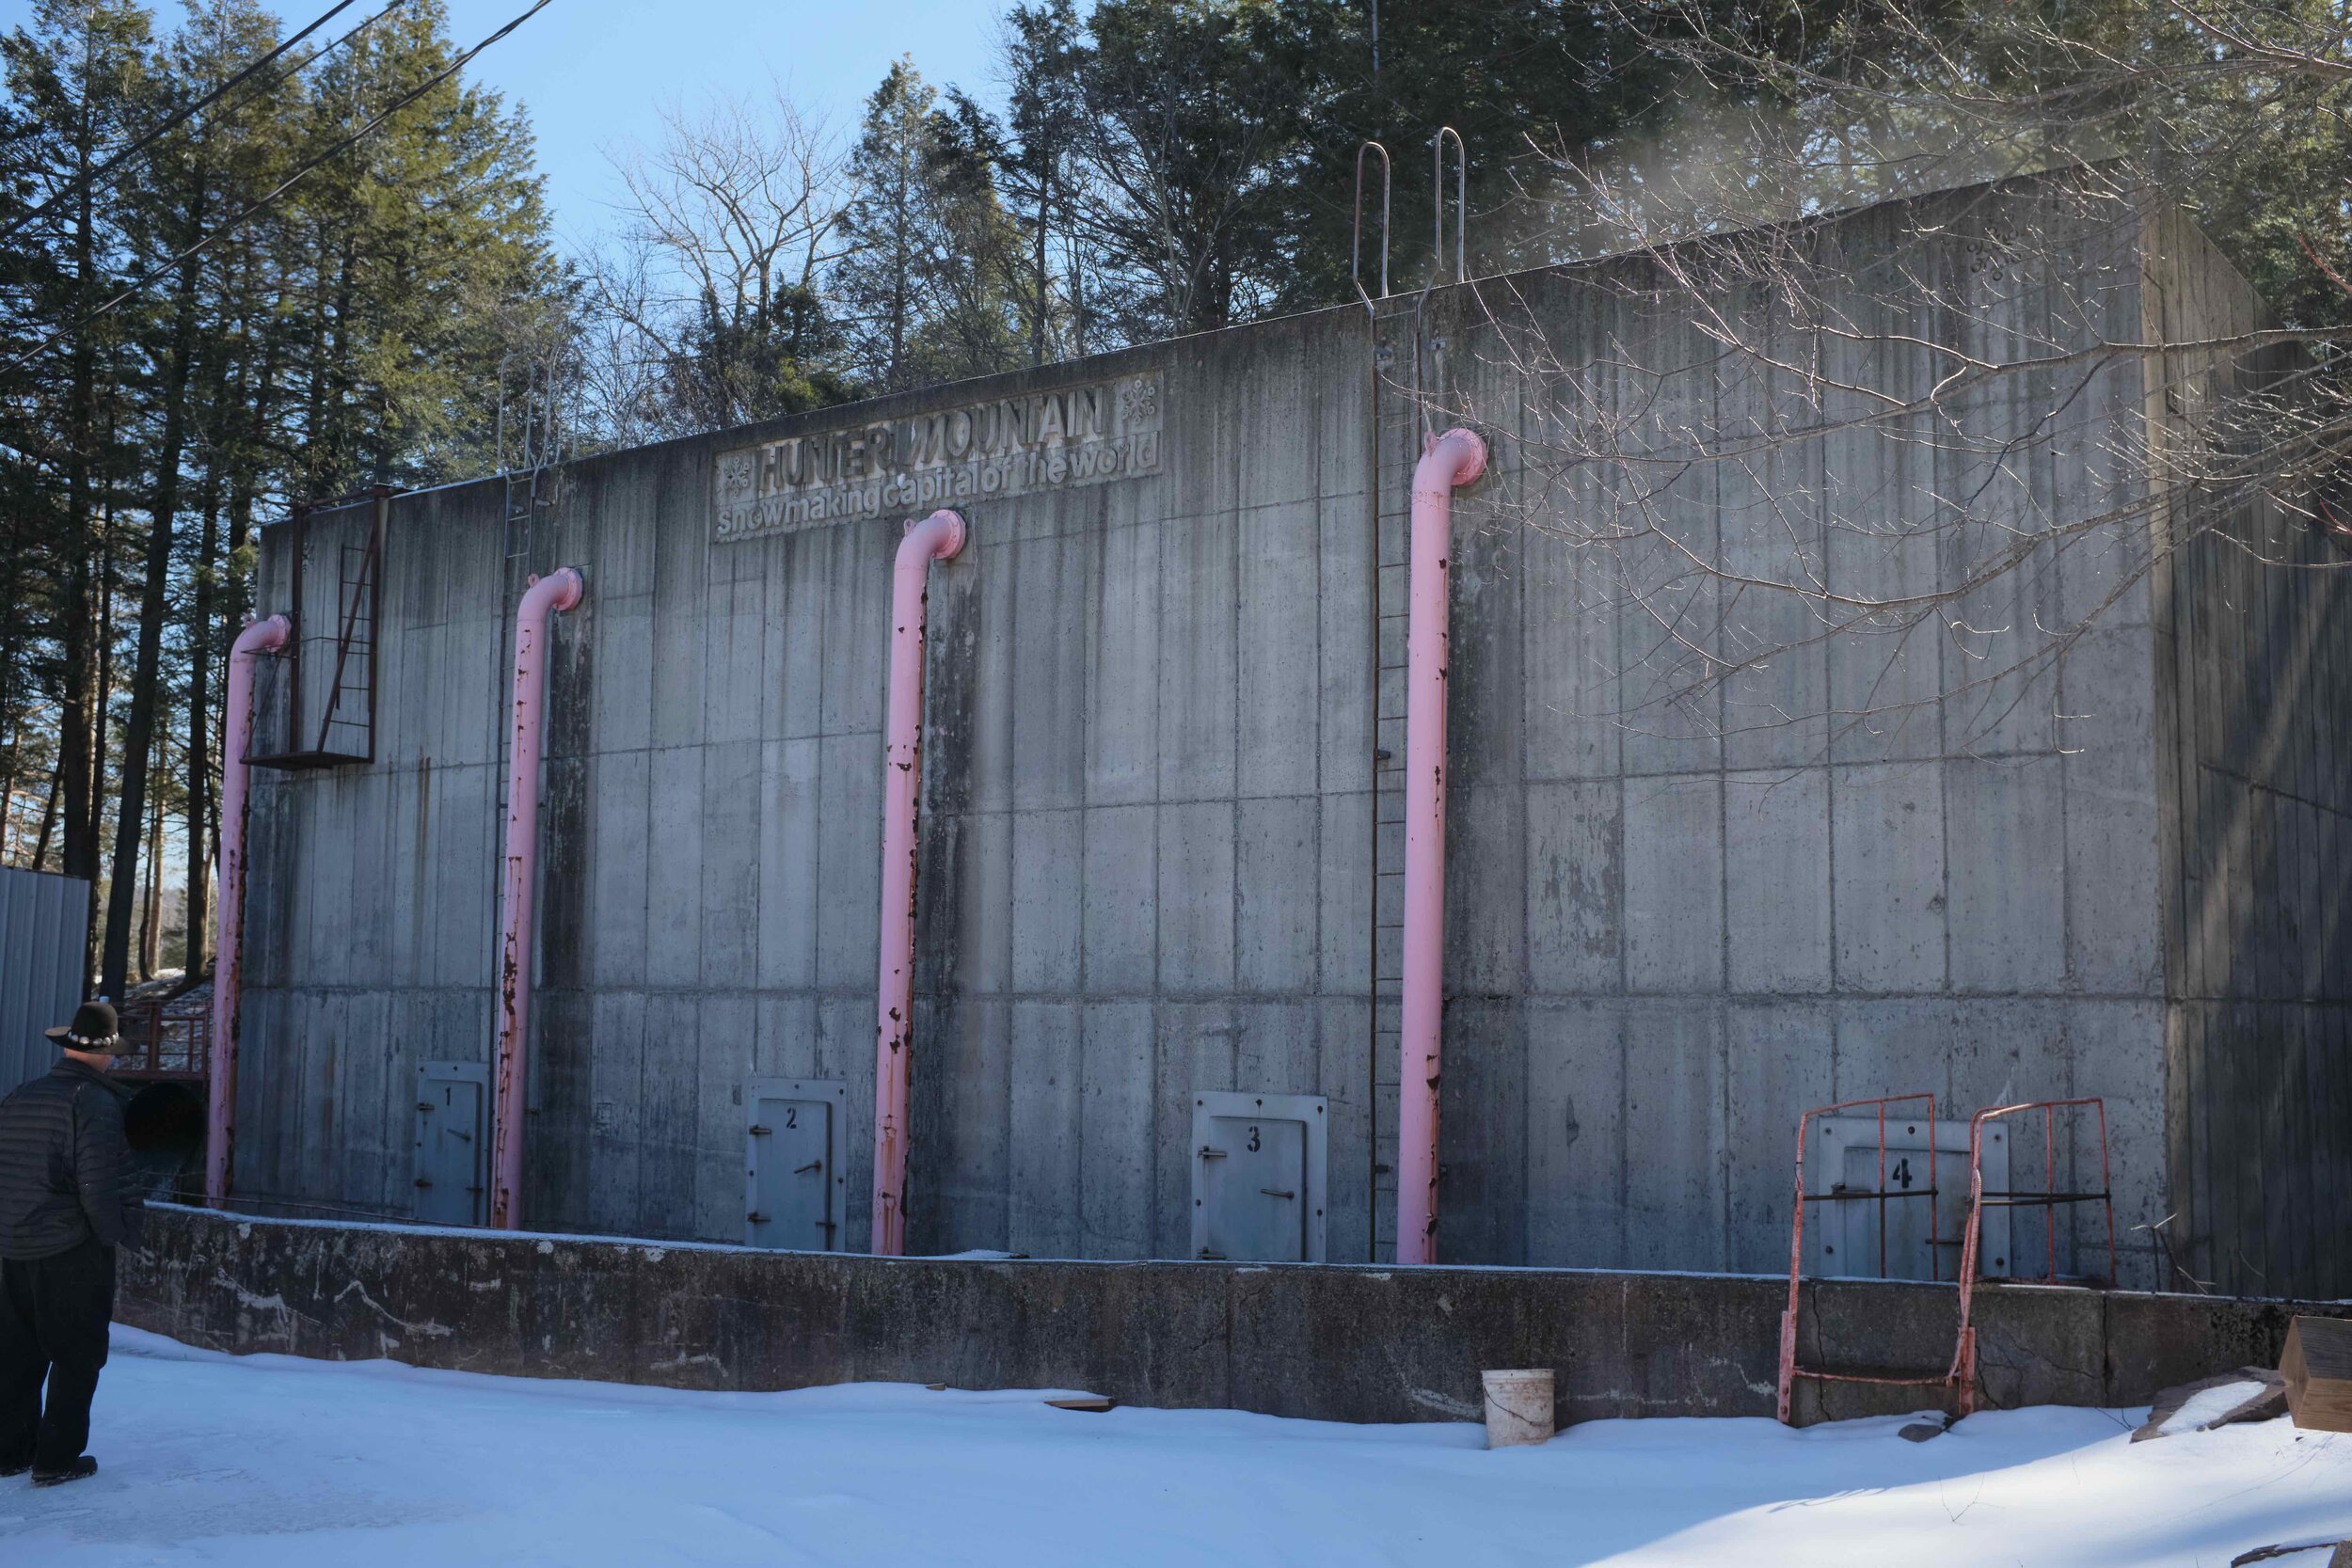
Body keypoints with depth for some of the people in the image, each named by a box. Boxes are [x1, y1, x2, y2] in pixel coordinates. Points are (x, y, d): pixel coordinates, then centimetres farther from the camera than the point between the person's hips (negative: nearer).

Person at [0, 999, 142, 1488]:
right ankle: (56, 1458, 6)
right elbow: (98, 1186, -21)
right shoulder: (97, 1103, -15)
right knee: (77, 1356, 4)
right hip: (73, 1250, -7)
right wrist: (119, 1230, -7)